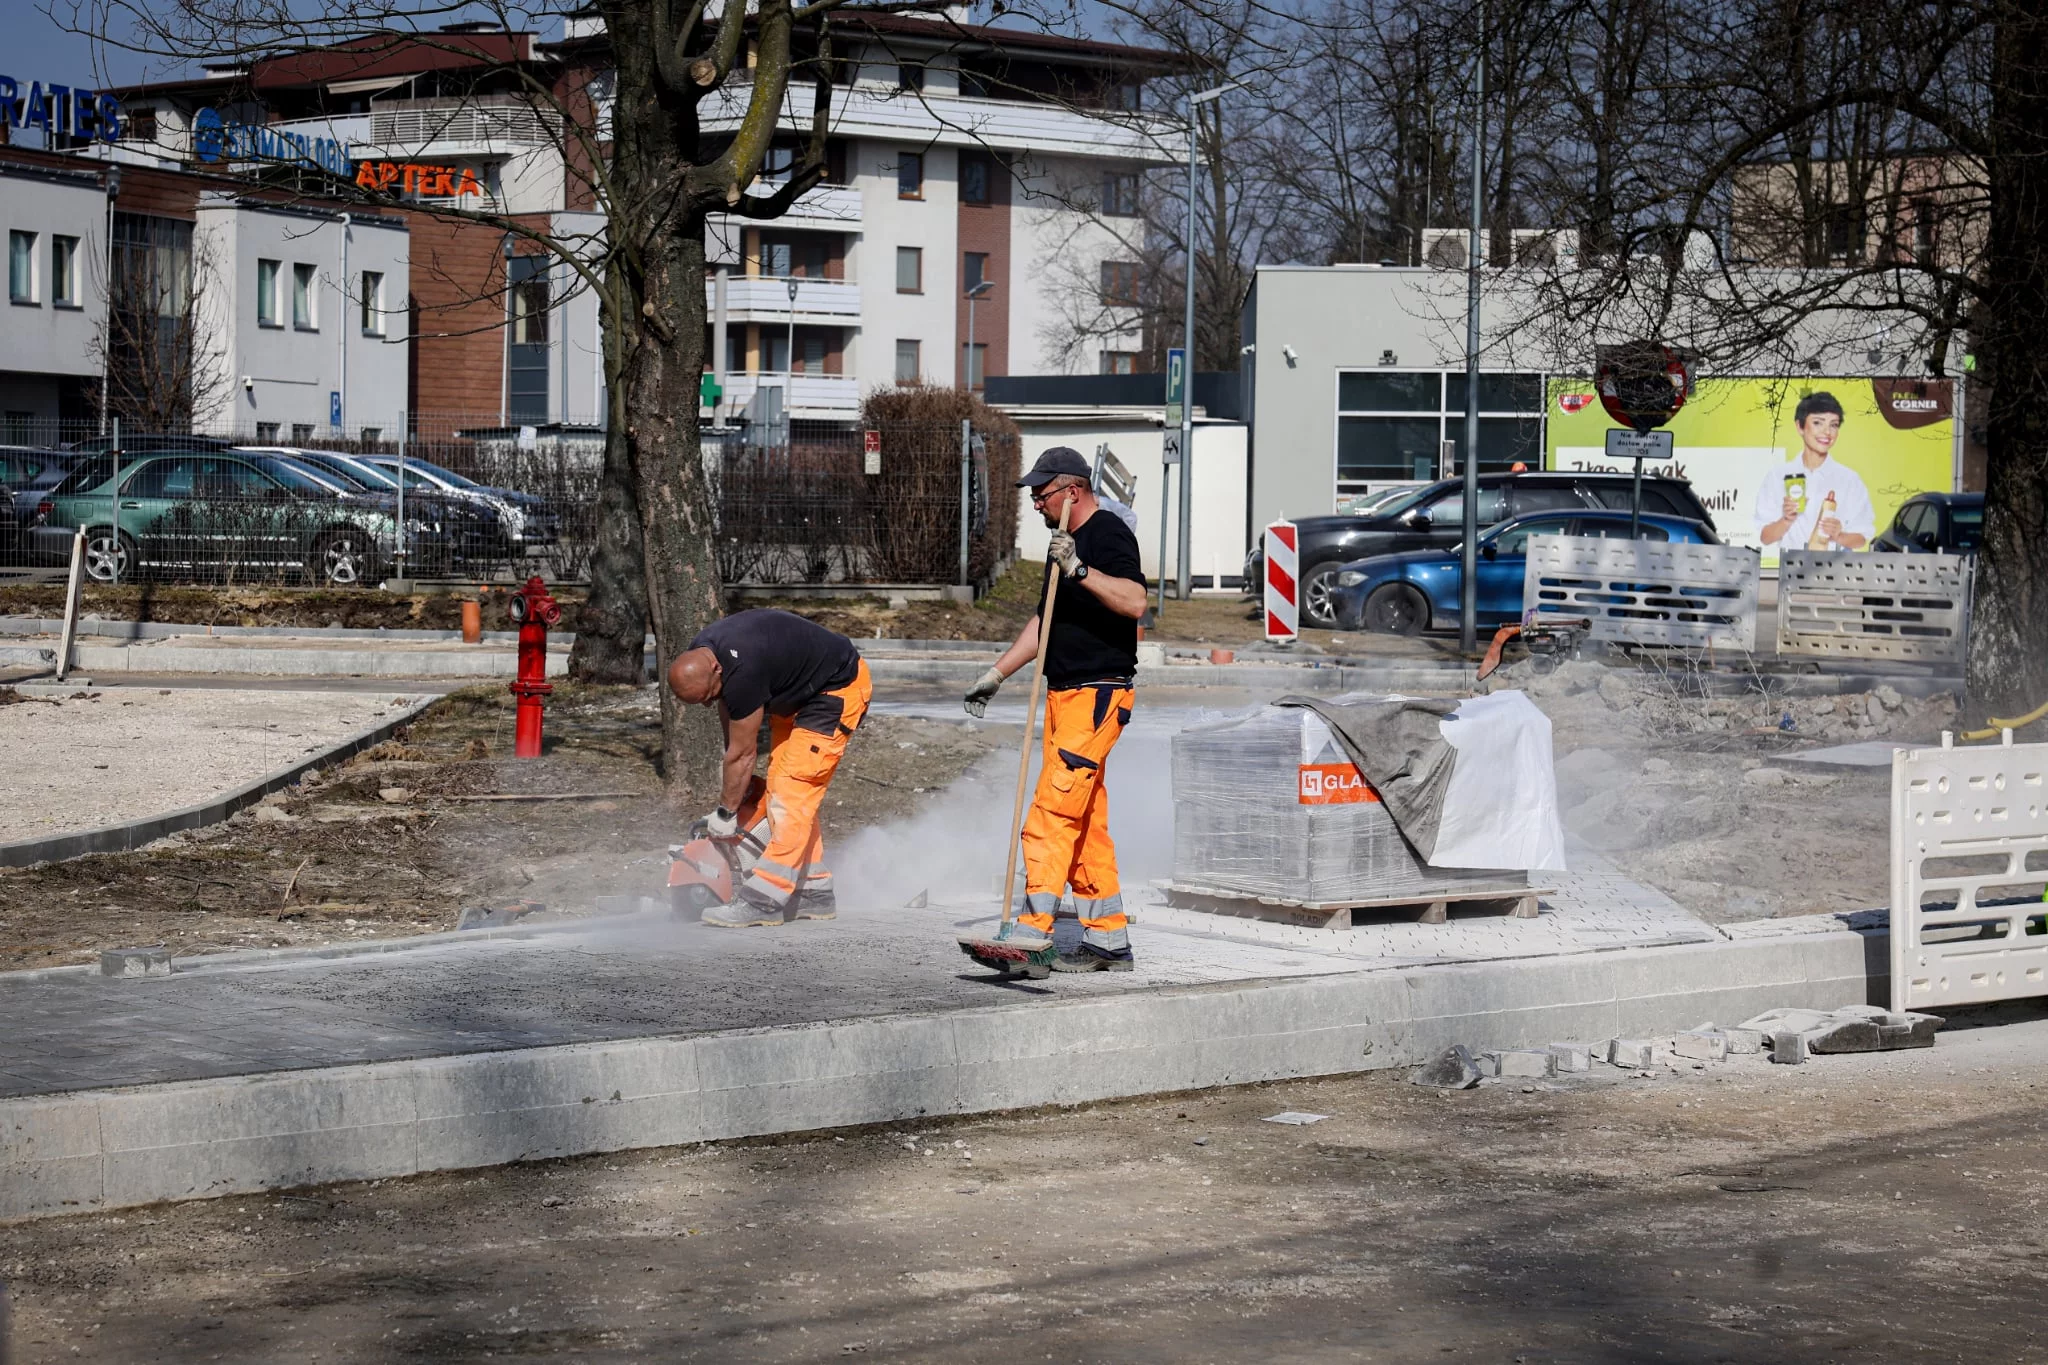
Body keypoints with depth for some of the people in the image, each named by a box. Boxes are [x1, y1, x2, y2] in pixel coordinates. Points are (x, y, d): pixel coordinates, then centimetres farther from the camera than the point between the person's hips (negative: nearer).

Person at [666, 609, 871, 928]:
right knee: (781, 787, 6)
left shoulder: (743, 673, -35)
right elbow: (728, 708, 7)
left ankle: (764, 900, -20)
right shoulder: (699, 656, -9)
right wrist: (737, 784, 7)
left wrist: (726, 814, -11)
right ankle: (814, 893, 10)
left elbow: (741, 753, -23)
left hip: (839, 687, -10)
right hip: (797, 693, 10)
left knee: (794, 790, -16)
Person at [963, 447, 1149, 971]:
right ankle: (1108, 942, 14)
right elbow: (1045, 620, 28)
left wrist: (1080, 570, -34)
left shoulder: (1108, 534, -11)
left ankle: (1032, 928, -20)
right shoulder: (1066, 542, 20)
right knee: (1084, 822, 10)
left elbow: (1134, 601, -27)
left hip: (1098, 694, -10)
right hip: (1064, 693, 10)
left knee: (1054, 810, -16)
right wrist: (996, 674, 27)